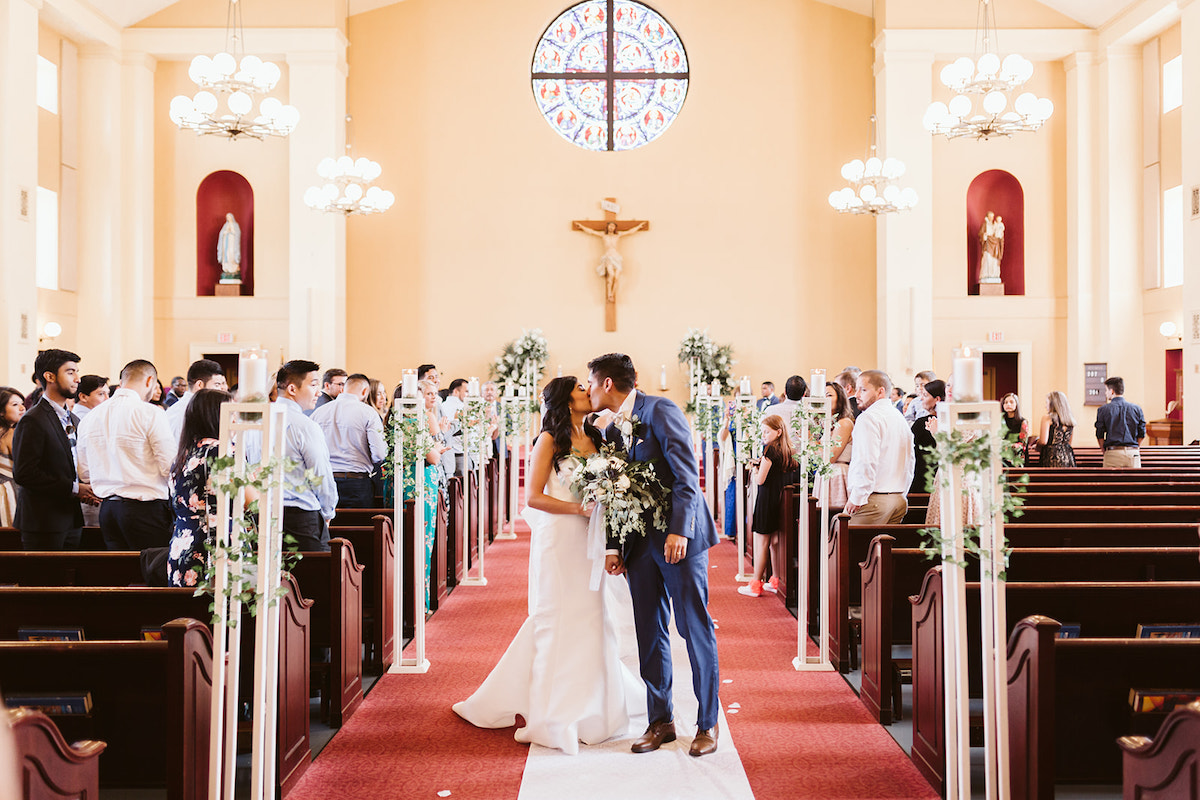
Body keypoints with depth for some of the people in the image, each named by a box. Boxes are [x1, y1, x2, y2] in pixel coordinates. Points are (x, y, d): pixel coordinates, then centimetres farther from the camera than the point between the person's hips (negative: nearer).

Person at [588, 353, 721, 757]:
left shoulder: (661, 411, -9)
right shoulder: (611, 431, 13)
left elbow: (686, 474, -15)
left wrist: (679, 530, -22)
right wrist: (614, 546, 10)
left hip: (680, 536, -7)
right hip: (640, 542, 7)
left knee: (695, 628, -1)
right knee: (649, 632, 8)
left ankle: (707, 723, 9)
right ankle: (660, 720, 18)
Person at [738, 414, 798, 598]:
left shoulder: (770, 450, -16)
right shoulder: (788, 451, 7)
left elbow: (760, 480, -18)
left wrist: (756, 469, 1)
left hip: (767, 500, -8)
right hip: (781, 500, 8)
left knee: (761, 543, -2)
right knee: (775, 542, 15)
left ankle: (755, 585, 3)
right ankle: (776, 582, 20)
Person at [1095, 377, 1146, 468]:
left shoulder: (1103, 410, -1)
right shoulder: (1136, 409, 6)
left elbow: (1100, 435, 1)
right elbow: (1141, 434, 8)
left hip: (1112, 453, -2)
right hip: (1133, 453, 2)